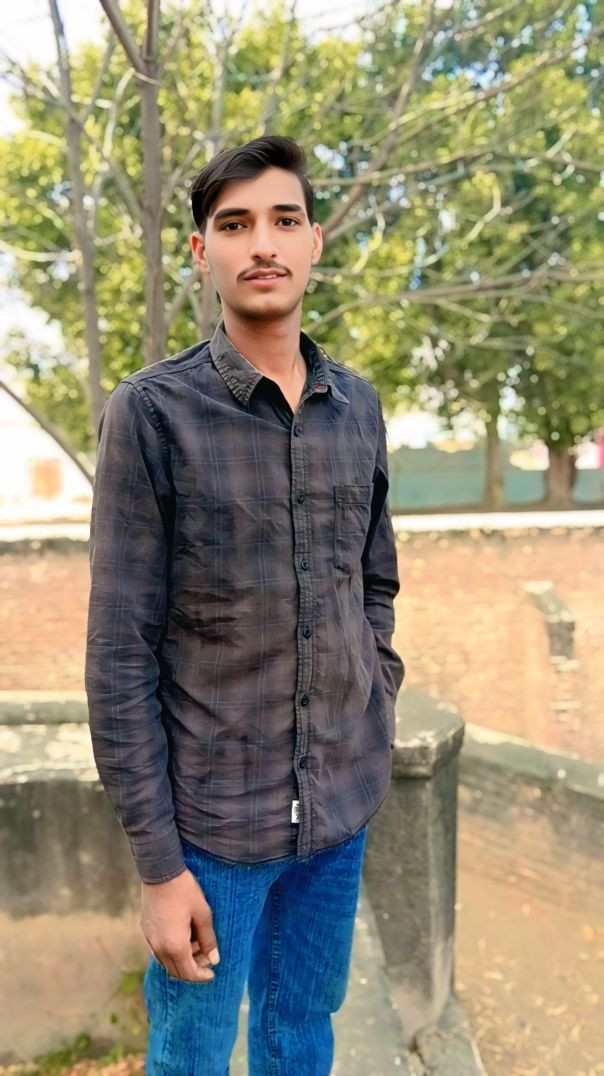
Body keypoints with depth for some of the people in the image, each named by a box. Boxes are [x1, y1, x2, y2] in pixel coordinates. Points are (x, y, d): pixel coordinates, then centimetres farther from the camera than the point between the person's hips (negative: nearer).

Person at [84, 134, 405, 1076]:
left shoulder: (359, 406, 2)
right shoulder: (152, 412, -13)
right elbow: (121, 654, -13)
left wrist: (377, 706, 4)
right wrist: (156, 862, -11)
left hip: (344, 806, 4)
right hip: (215, 818, -4)